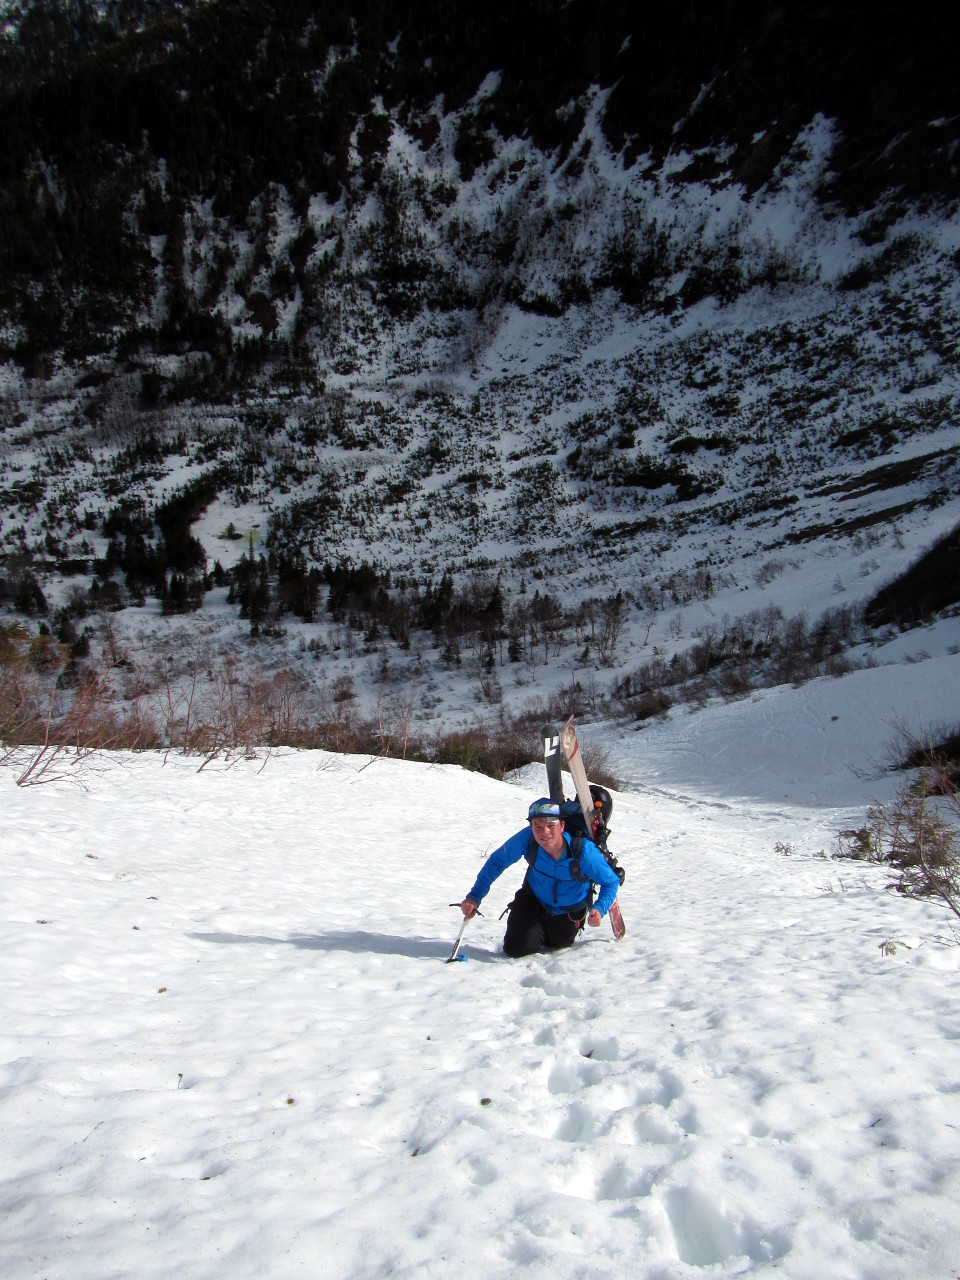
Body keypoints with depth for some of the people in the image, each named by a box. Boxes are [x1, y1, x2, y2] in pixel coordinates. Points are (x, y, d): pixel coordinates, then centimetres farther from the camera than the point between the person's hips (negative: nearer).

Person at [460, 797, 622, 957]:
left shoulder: (584, 852, -38)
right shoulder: (526, 839, -35)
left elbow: (611, 882, -22)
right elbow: (497, 862, -18)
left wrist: (599, 908, -41)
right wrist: (474, 896, -23)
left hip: (569, 911, -1)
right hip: (535, 899, 1)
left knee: (558, 944, 21)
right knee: (516, 949, -3)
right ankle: (542, 931, 30)